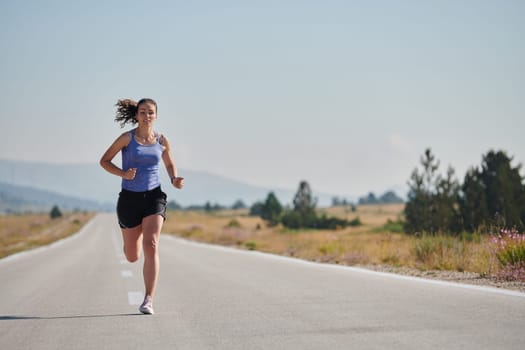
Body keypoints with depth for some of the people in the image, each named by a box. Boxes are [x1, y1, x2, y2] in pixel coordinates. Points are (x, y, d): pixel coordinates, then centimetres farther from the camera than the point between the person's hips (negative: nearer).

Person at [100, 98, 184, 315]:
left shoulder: (162, 141, 4)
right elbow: (104, 161, 1)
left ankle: (148, 300, -18)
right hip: (130, 198, 0)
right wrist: (122, 173, -16)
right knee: (132, 257, 11)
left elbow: (170, 164, 20)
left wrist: (174, 180, -2)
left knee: (151, 246, -20)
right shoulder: (127, 138, -4)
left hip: (153, 197, 0)